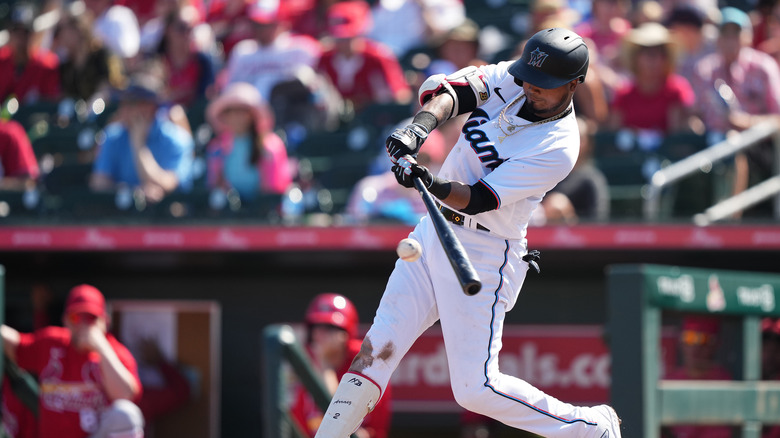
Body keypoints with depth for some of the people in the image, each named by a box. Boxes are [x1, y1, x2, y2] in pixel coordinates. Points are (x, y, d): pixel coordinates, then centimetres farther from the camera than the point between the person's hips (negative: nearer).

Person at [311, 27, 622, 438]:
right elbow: (447, 87, -11)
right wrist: (422, 124, -31)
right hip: (432, 233, 7)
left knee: (476, 388, -8)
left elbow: (478, 199, -24)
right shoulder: (510, 79, -1)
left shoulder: (557, 149, -20)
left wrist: (433, 184, -41)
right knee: (378, 346, -1)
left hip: (484, 254, -7)